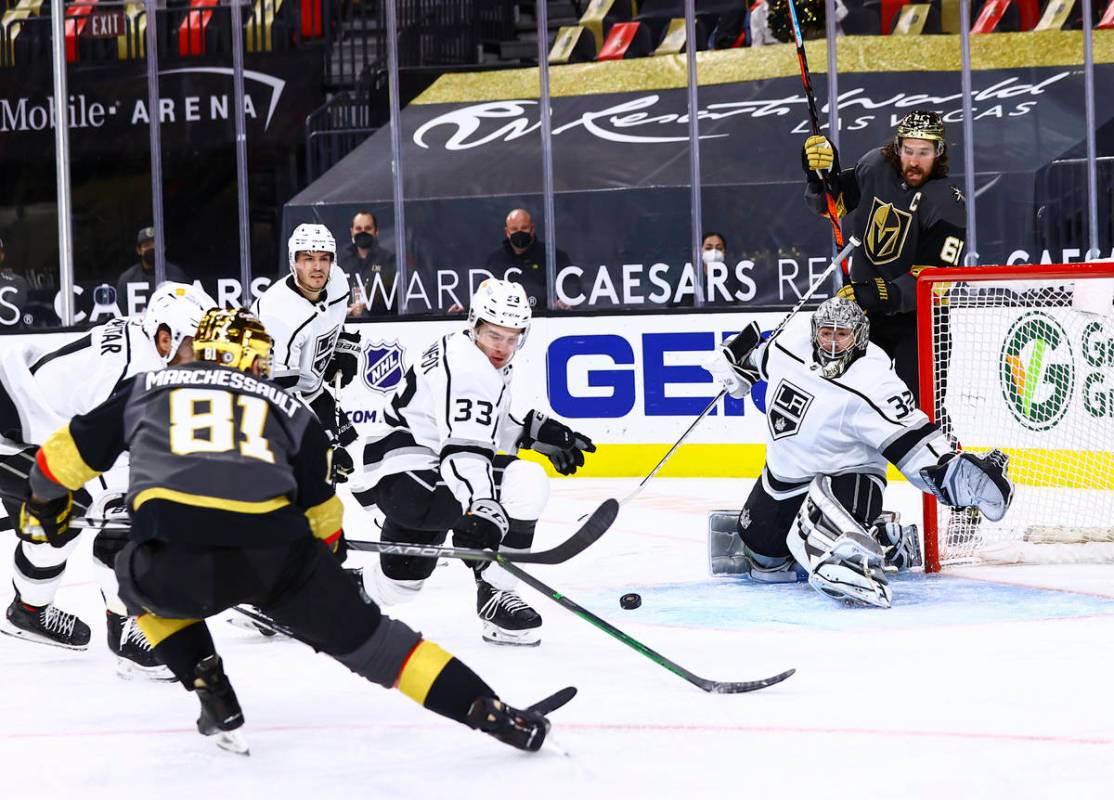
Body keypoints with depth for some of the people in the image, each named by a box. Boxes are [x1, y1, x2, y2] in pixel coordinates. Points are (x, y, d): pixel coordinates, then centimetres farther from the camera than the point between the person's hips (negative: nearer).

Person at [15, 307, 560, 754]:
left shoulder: (149, 387, 27)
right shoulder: (286, 407, 28)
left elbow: (73, 450, 31)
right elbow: (322, 511, 30)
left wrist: (44, 500, 50)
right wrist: (329, 556, 46)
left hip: (176, 560, -1)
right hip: (276, 550, 1)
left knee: (142, 581, 34)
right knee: (365, 636, 15)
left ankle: (218, 706, 24)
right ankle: (493, 714, 6)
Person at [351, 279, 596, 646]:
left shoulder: (491, 363, 11)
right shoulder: (464, 365, -19)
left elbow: (488, 427, 27)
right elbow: (465, 448, -32)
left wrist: (538, 431, 15)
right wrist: (479, 511, -42)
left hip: (436, 468, 11)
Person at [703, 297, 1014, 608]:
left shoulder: (874, 383, -27)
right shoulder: (793, 338, -10)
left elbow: (914, 446, -32)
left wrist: (955, 474, -45)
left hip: (845, 475, -8)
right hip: (782, 474, 8)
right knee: (763, 560, 21)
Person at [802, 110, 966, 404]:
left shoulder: (946, 203, -19)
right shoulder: (875, 166, -5)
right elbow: (834, 203, 9)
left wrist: (880, 295, -34)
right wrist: (822, 175, -12)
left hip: (918, 314, -5)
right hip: (866, 310, 5)